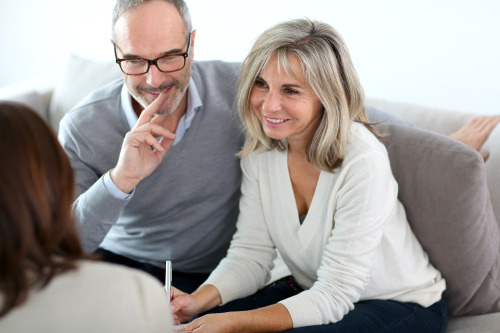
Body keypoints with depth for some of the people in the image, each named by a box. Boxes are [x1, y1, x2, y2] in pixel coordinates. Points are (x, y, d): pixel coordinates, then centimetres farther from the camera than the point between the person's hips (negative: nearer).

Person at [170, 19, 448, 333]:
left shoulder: (362, 162, -30)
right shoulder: (261, 149, -9)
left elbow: (335, 295, -27)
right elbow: (251, 253, -5)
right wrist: (198, 300, -24)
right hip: (312, 293, 6)